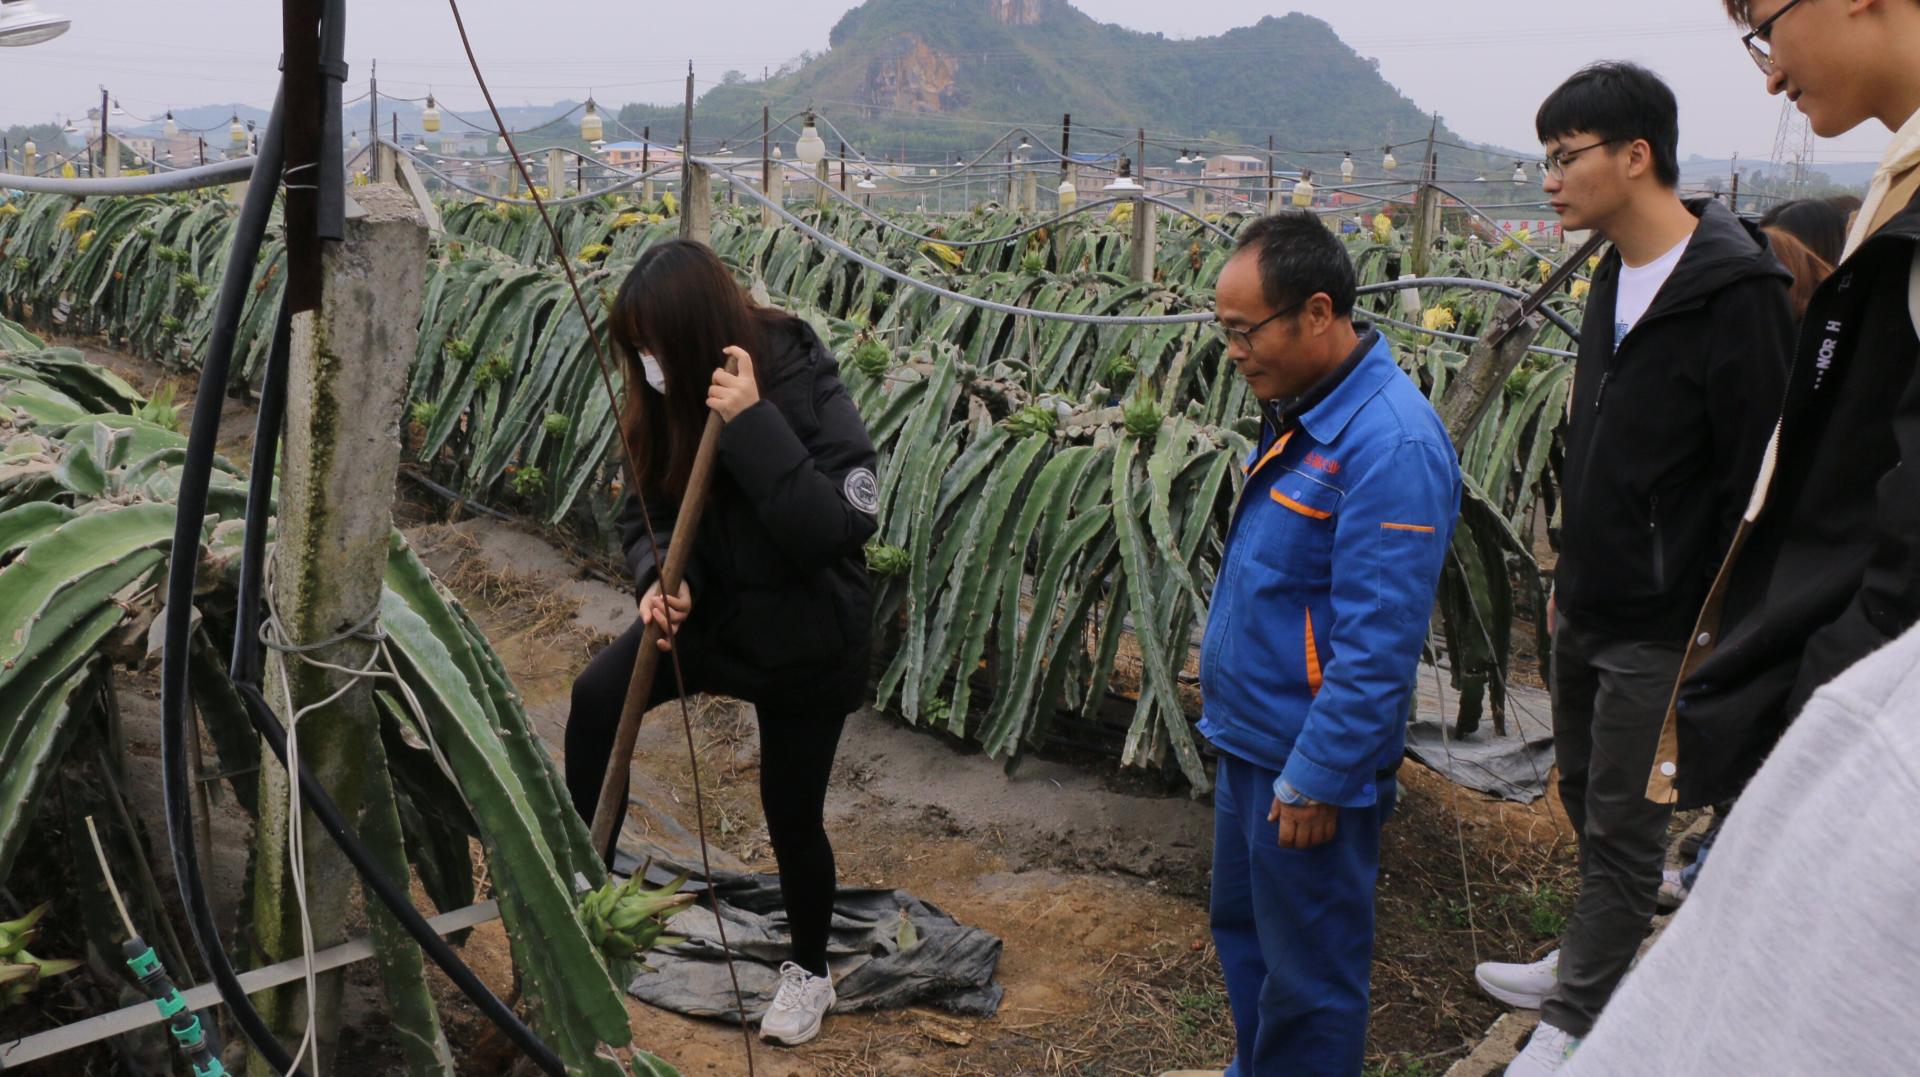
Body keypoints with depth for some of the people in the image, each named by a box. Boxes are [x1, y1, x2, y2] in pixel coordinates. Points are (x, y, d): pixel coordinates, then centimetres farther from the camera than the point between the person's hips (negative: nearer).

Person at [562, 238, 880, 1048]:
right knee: (597, 698, -21)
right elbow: (648, 511, 0)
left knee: (792, 814, 7)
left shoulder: (808, 393, -25)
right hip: (710, 609, 5)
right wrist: (659, 580, -21)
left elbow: (834, 529, -35)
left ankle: (810, 972, 33)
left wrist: (753, 425, -41)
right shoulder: (670, 400, -8)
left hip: (805, 637, -4)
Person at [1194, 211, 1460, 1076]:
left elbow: (1376, 643, -25)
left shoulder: (1390, 444, -25)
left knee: (1308, 971, 10)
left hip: (1310, 764, -9)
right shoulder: (1301, 410, 4)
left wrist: (1314, 780, -21)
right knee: (1242, 931, 25)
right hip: (1251, 738, 9)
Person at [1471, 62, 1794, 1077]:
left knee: (1622, 829, 4)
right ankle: (1588, 962, 40)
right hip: (1587, 611, 9)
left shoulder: (1735, 295, -20)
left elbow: (1758, 480, -20)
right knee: (1586, 797, 21)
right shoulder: (1618, 275, 8)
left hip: (1659, 631, -8)